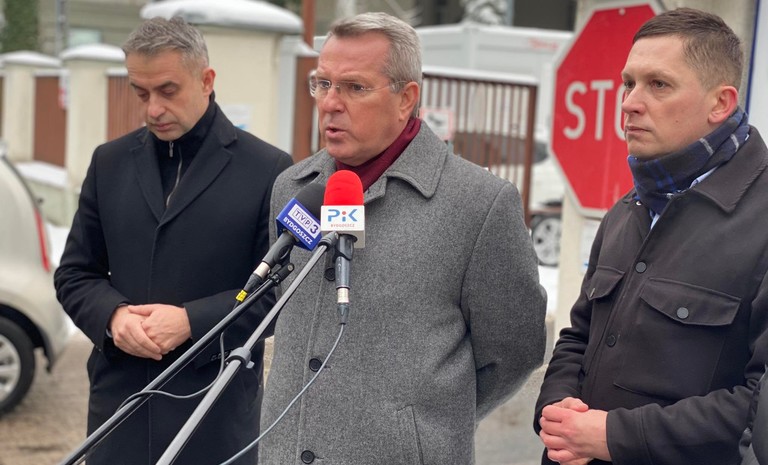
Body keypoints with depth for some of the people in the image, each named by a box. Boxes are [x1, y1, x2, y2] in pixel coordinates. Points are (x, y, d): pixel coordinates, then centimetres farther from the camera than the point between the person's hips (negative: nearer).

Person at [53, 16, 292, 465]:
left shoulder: (268, 169, -5)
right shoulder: (110, 162, 8)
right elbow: (74, 274, 12)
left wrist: (192, 321, -16)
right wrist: (113, 314, -9)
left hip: (219, 409, -3)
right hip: (120, 399, 3)